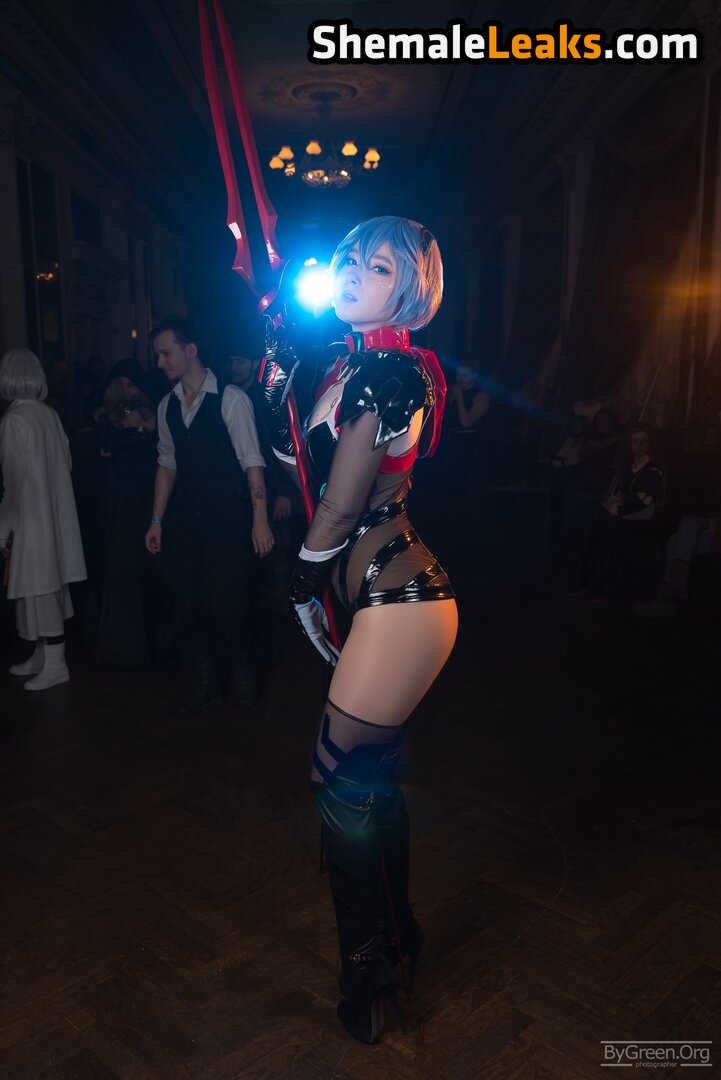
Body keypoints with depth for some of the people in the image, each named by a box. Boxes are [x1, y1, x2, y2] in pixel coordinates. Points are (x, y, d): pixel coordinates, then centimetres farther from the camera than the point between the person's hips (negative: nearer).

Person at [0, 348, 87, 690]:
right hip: (53, 514, 8)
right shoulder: (49, 414, 4)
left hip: (31, 518, -8)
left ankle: (55, 665, 9)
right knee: (47, 587, 15)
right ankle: (43, 654, 28)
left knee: (41, 589, 1)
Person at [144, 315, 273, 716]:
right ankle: (207, 683, 28)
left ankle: (245, 675, 23)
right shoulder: (167, 406, 10)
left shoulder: (231, 399, -7)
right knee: (189, 605, 9)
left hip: (226, 521, -5)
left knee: (226, 605, -4)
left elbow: (253, 462, -10)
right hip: (184, 521, 6)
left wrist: (260, 520, -15)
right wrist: (157, 521, 10)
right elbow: (168, 464, 13)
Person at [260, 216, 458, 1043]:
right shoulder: (351, 365, 12)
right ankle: (398, 937, 43)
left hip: (396, 599, -10)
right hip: (388, 595, 10)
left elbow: (339, 507, -16)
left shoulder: (388, 369, -17)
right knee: (372, 775, 21)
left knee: (340, 781, 1)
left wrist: (302, 587, -2)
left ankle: (369, 978, 24)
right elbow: (291, 451, 20)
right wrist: (278, 351, 17)